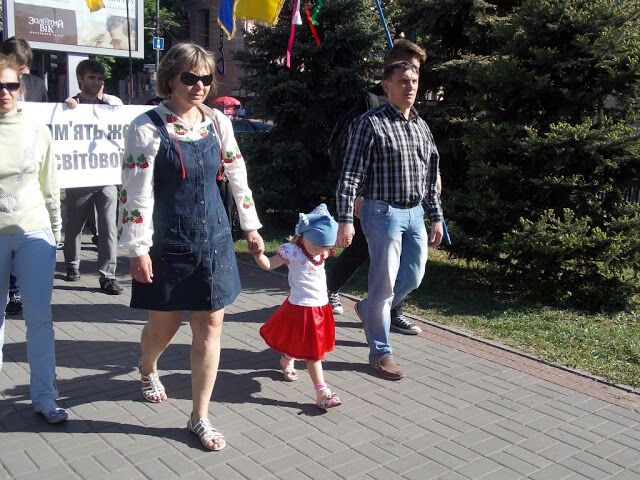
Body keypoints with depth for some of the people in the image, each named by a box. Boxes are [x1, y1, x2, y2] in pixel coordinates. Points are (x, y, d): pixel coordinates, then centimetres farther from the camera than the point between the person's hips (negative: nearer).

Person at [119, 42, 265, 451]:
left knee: (210, 324, 4)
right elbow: (136, 194, -13)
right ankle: (148, 370, 49)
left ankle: (200, 417, 17)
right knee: (164, 324, 11)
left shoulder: (218, 122, 2)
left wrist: (251, 226, 14)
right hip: (168, 244, -4)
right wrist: (138, 251, -14)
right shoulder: (148, 128, -11)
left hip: (213, 239, 4)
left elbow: (238, 176, 12)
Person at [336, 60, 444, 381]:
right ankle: (380, 352, 14)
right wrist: (345, 219, -19)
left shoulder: (421, 126, 13)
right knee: (384, 282, -1)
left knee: (413, 277, 13)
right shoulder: (371, 123, -9)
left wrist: (436, 217, 16)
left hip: (415, 213, 7)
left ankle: (368, 309, 39)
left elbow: (431, 176, 18)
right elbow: (350, 175, -13)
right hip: (384, 212, -7)